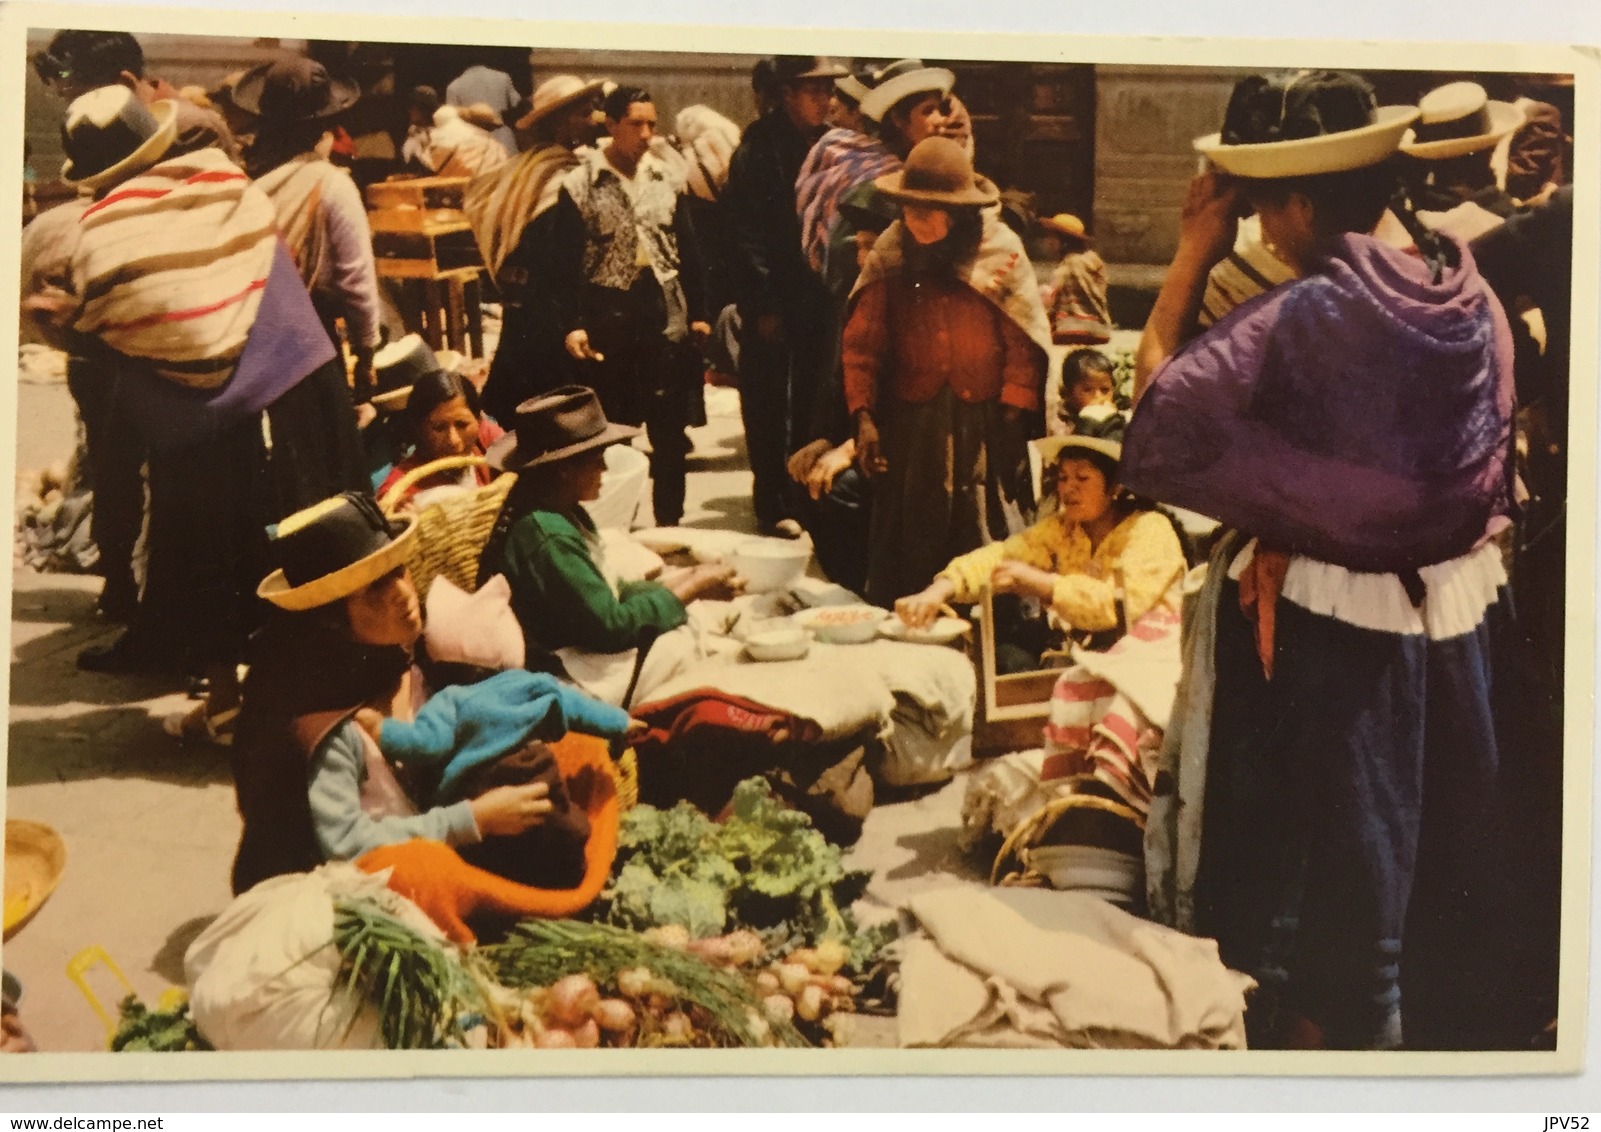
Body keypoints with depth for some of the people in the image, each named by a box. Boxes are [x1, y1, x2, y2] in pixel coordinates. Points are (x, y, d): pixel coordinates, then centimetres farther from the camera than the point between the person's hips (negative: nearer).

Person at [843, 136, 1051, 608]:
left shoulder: (1001, 250, -4)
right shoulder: (889, 254, 1)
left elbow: (1024, 344, -3)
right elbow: (862, 342, 2)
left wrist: (1012, 417, -8)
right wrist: (863, 415, -7)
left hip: (984, 424, -2)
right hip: (910, 424, 2)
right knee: (907, 553, 8)